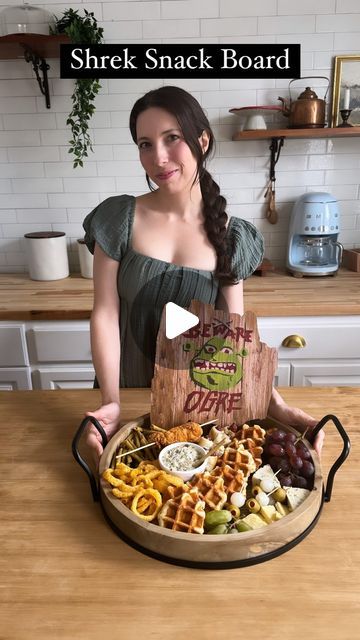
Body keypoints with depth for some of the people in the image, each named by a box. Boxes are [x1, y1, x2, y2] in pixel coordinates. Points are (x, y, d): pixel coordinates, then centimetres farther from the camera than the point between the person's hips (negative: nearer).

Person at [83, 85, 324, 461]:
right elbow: (105, 315, -13)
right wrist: (111, 401, -22)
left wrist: (275, 404, -20)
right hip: (128, 392, 0)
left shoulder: (231, 237, -7)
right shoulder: (119, 219, -11)